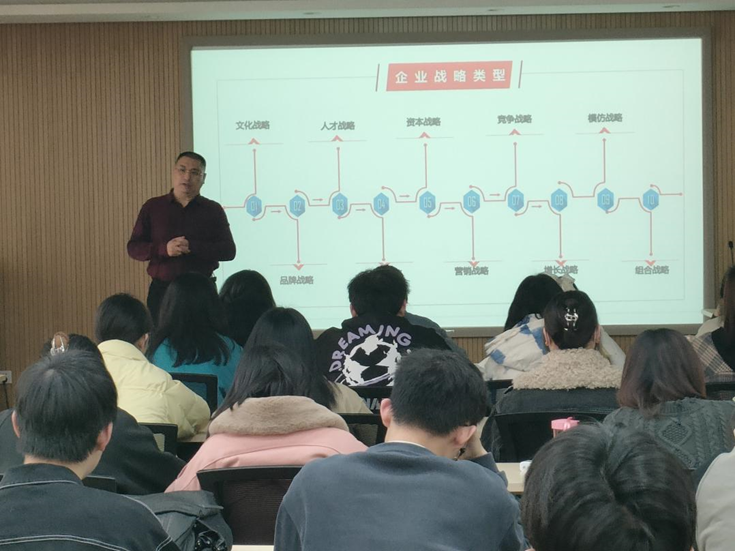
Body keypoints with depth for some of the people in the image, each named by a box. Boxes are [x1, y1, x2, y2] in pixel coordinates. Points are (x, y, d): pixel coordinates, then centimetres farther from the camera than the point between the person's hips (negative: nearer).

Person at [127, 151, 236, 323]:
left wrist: (192, 247, -17)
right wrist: (164, 249, -15)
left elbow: (228, 250, -2)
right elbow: (134, 247, 5)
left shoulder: (213, 210, 6)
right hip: (162, 290, 0)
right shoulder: (152, 207, 7)